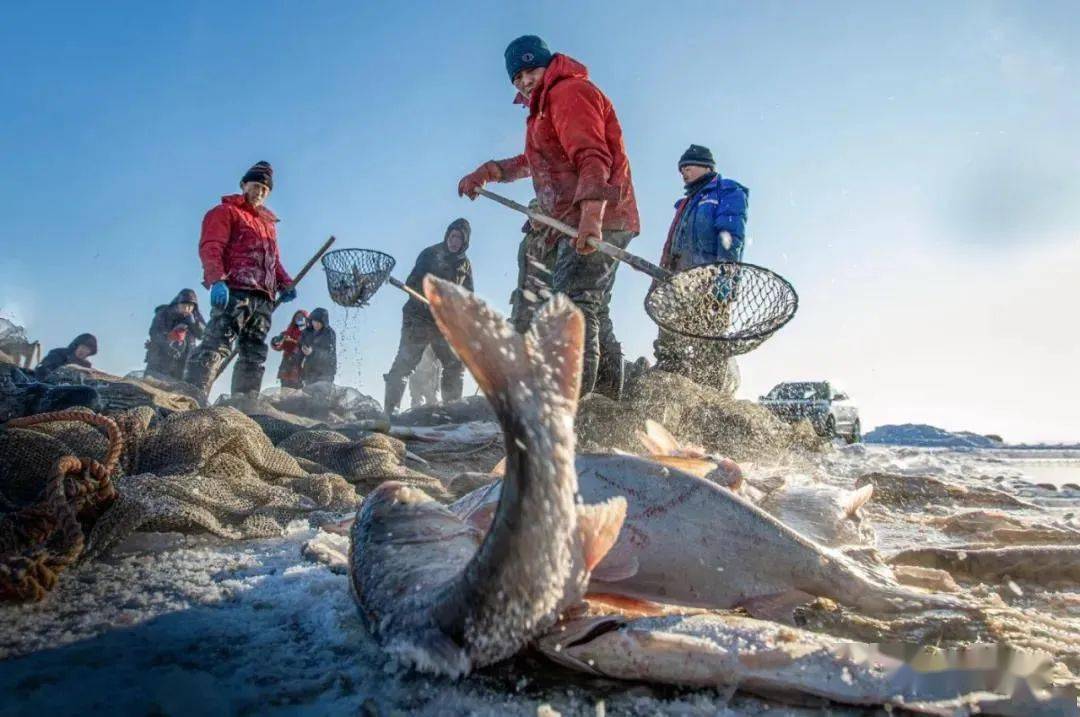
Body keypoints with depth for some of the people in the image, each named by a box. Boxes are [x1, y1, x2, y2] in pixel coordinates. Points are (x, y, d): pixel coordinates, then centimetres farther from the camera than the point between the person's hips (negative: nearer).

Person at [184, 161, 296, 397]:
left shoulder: (268, 223, 30)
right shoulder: (226, 212, 8)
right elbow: (210, 248, -6)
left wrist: (285, 283, 12)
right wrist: (217, 280, -21)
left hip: (263, 297, 8)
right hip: (234, 291, -7)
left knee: (255, 355, 3)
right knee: (217, 345, -20)